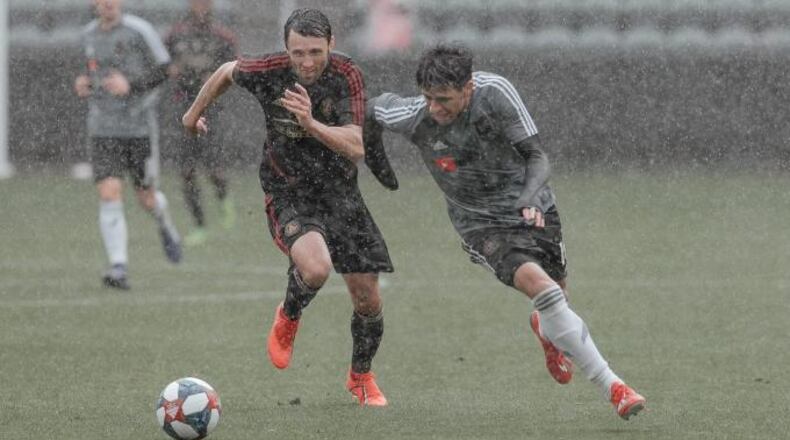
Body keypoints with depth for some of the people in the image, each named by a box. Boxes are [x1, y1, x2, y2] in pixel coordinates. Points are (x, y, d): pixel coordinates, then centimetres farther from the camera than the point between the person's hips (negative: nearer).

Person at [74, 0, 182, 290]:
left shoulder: (139, 31, -9)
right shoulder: (89, 35, 7)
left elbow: (164, 70, -6)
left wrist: (130, 85, -21)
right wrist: (85, 84, 2)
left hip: (139, 127, -2)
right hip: (102, 129, 3)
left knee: (146, 197, 10)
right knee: (109, 196, -14)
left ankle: (165, 225, 47)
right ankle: (118, 269, -15)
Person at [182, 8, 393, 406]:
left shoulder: (346, 75, -17)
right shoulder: (269, 71, -17)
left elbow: (355, 147, -26)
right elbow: (227, 72, 7)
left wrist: (311, 123, -42)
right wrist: (195, 112, 22)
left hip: (340, 192, 2)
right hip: (288, 193, -2)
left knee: (367, 298, 3)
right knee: (315, 268, -32)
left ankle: (361, 377, 32)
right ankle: (288, 318, 4)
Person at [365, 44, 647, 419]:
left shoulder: (495, 92, -21)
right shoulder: (413, 118, -19)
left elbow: (537, 156, -16)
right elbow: (374, 107, 4)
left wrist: (530, 198, -34)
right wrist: (374, 156, 19)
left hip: (533, 210, 2)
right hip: (483, 226, -2)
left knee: (556, 299, 15)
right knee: (542, 289, -26)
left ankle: (545, 331, 58)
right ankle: (613, 388, -22)